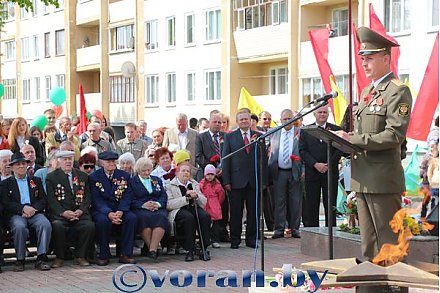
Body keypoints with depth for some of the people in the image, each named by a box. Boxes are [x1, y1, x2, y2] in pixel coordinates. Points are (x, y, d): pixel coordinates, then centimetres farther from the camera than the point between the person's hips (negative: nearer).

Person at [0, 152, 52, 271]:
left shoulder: (36, 181, 23)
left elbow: (43, 200, 13)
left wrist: (33, 208, -9)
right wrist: (23, 208, -15)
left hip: (35, 213, 2)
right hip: (16, 215, -2)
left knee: (45, 224, -31)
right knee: (20, 227, -36)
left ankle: (41, 258, -29)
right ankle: (20, 260, -23)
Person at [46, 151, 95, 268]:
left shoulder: (83, 176, 18)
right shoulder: (51, 177, 9)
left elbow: (88, 197, 11)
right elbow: (51, 199, -1)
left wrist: (81, 210, -8)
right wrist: (63, 212, -16)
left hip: (80, 213, 2)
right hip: (59, 214, -2)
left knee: (90, 226, -28)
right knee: (57, 226, -34)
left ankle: (80, 256, -9)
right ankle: (60, 257, -14)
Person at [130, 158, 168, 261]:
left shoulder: (157, 180, 26)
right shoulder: (132, 181, 13)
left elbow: (164, 196, 13)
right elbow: (131, 200, 0)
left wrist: (158, 204, -9)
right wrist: (143, 205, -16)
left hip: (158, 209, 3)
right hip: (140, 210, -3)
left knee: (161, 217, -33)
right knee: (145, 217, -38)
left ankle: (152, 250, -39)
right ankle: (153, 249, -31)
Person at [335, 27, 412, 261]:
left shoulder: (398, 92, -10)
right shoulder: (367, 92, 18)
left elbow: (394, 136, -20)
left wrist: (353, 140, -20)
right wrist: (346, 137, 3)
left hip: (383, 179, -9)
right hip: (363, 179, 9)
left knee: (389, 244, -4)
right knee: (368, 245, 15)